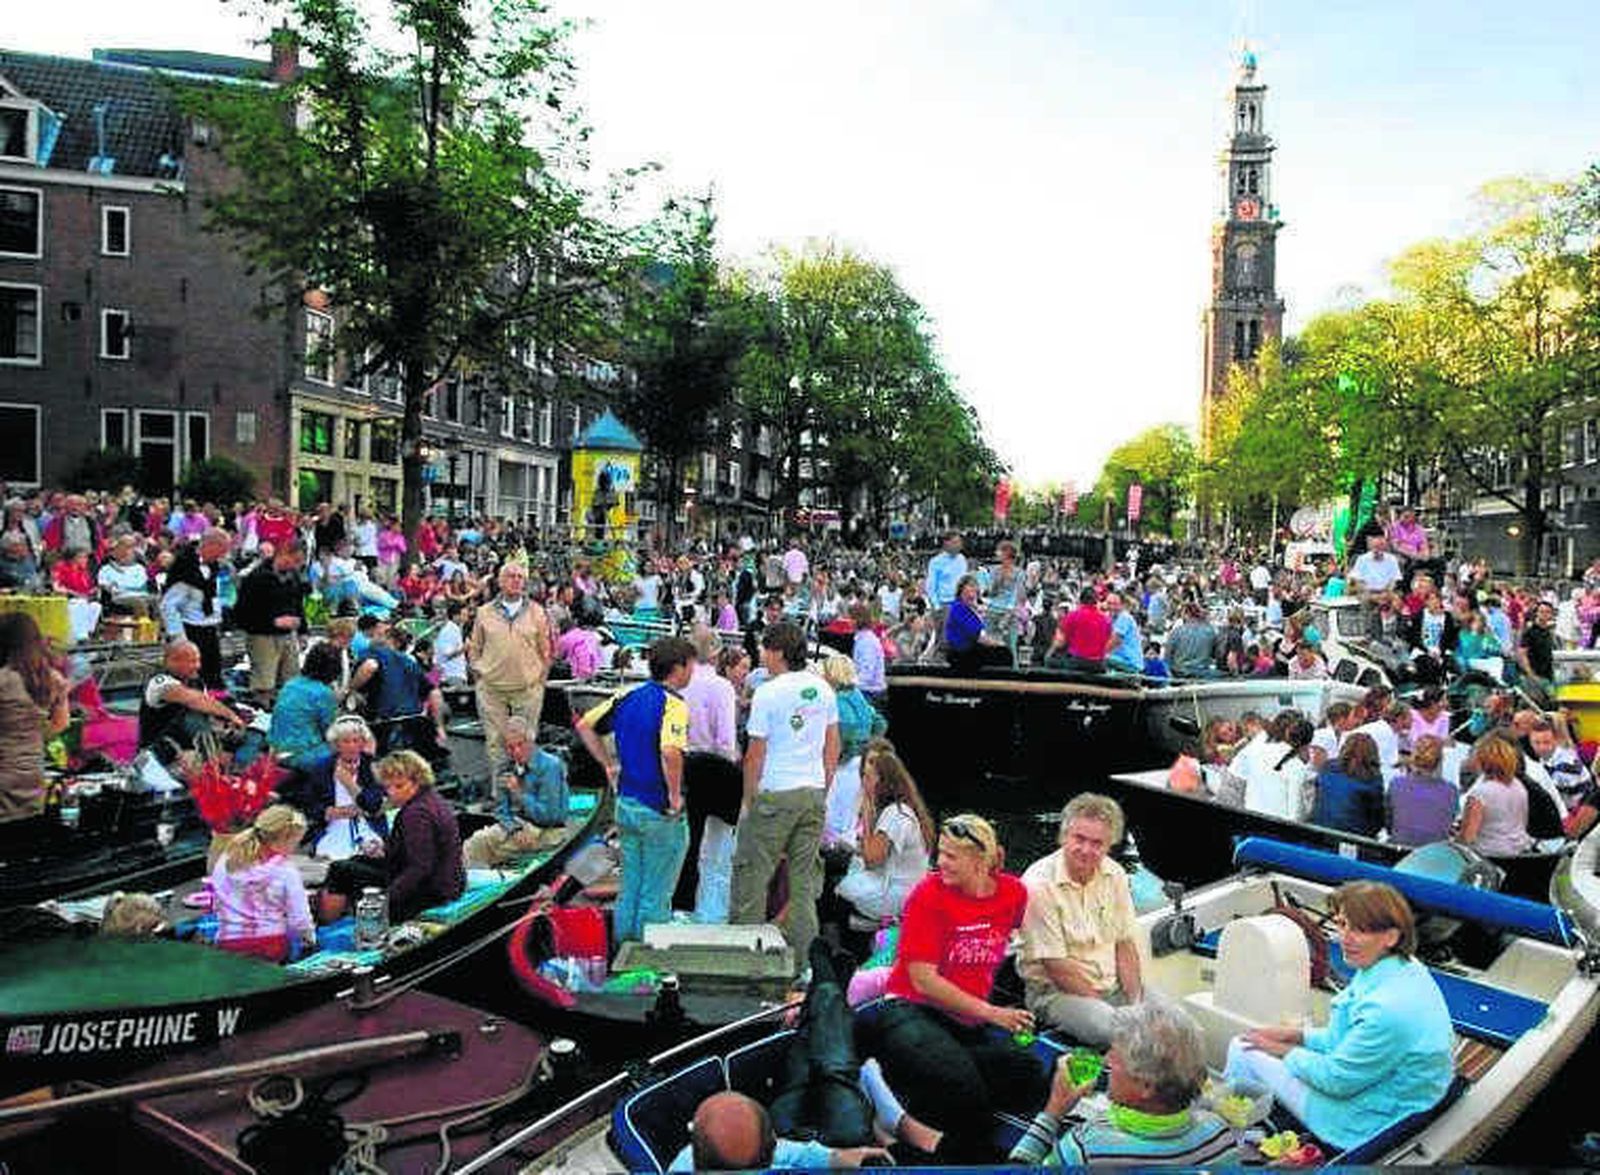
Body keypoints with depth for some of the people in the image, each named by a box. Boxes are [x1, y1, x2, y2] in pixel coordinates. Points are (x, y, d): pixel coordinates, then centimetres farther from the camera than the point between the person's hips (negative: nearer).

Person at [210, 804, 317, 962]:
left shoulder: (226, 859, 3)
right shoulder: (286, 871, -9)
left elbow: (216, 906, 13)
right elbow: (299, 921, -8)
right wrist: (310, 937, 11)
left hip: (228, 946, 5)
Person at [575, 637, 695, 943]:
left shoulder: (628, 697, 4)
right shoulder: (673, 704, -18)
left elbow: (585, 726, 10)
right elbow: (670, 752, -35)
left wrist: (609, 765, 11)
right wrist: (675, 795, -22)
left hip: (626, 805, 7)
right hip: (660, 813, -7)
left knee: (630, 887, 20)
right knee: (656, 895, 6)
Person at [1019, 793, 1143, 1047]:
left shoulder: (1114, 874, 3)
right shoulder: (1039, 883, -17)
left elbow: (1125, 944, 6)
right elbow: (1057, 967, -16)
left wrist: (1136, 1004, -6)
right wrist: (1102, 1006, -17)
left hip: (1114, 984, 6)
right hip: (1055, 991, -6)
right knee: (1115, 1030, -31)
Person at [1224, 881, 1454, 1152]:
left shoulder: (1388, 1008, -36)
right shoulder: (1406, 968, -4)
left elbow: (1337, 1079, -23)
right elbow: (1355, 1038, 11)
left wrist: (1285, 1051, -7)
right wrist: (1296, 1035, 6)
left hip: (1366, 1123, -10)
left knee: (1244, 1051, 0)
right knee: (1243, 1042, 18)